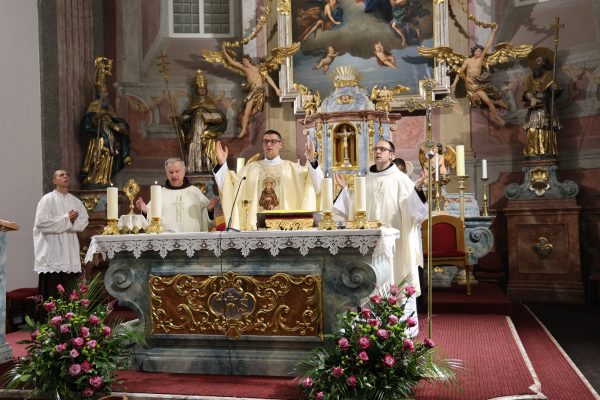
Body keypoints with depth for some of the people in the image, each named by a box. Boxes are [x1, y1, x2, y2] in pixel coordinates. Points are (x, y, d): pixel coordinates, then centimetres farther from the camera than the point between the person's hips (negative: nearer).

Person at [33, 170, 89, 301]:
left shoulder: (76, 201, 14)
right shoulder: (47, 199, -2)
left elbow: (83, 222, 10)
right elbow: (41, 222, -13)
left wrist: (72, 221, -10)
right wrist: (66, 219, -10)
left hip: (70, 252, 5)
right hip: (52, 252, -5)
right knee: (51, 293, -5)